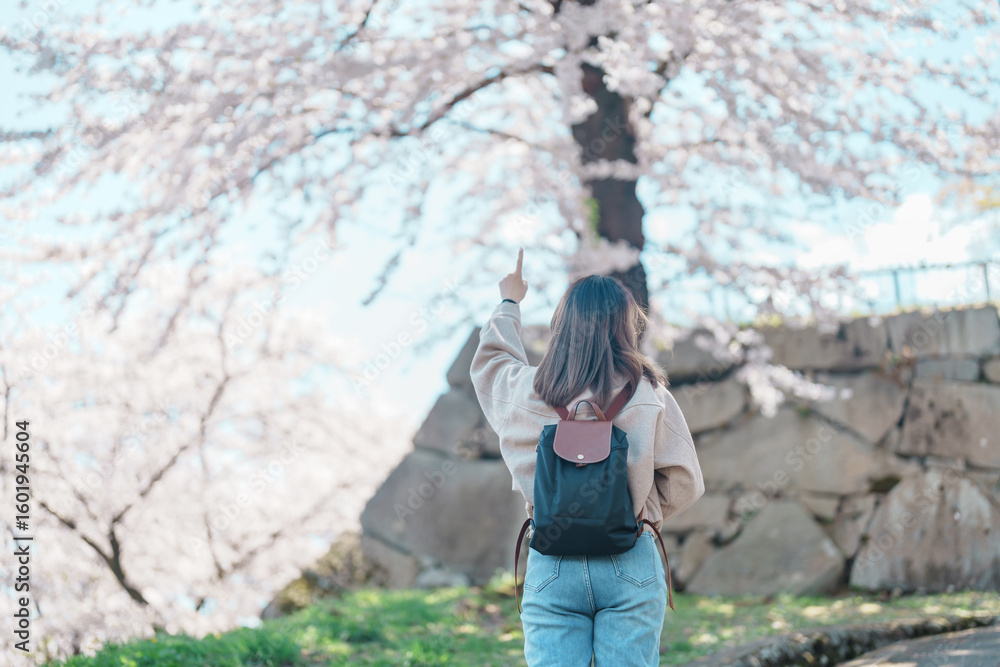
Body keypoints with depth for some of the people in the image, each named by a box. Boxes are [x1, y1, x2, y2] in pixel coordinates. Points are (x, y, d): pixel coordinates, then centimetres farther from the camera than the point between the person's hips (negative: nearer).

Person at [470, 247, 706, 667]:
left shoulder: (524, 392, -1)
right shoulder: (648, 396, -7)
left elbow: (489, 359, 23)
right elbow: (684, 483, -2)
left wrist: (508, 305, 39)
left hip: (550, 566, 2)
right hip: (630, 567, -1)